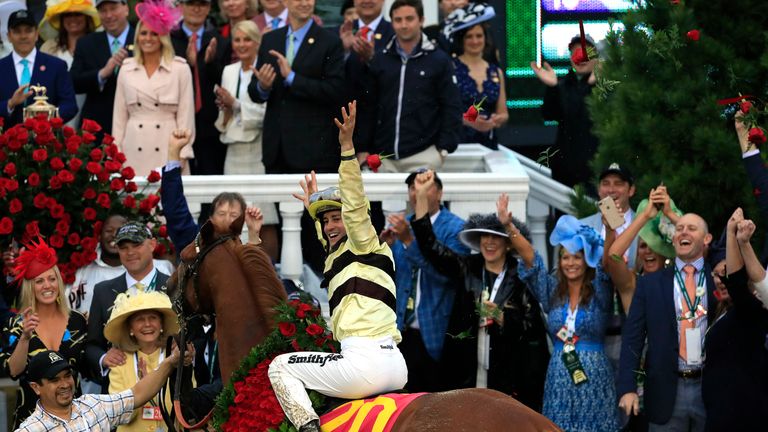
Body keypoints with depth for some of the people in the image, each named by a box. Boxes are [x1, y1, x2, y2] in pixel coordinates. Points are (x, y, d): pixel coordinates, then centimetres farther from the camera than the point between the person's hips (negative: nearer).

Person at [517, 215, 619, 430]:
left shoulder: (599, 292, 1)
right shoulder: (553, 292, 9)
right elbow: (530, 258, 1)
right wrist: (509, 227, -12)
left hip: (594, 378, -3)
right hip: (559, 378, 3)